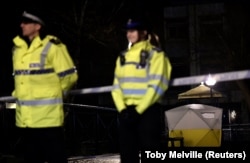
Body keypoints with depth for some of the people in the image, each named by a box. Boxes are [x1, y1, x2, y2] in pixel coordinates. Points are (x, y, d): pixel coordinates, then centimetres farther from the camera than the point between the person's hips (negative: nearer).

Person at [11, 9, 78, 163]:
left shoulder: (52, 46, -10)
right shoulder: (18, 48, 12)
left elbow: (69, 75, -6)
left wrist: (53, 93, 5)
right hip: (25, 117, 7)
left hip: (48, 115, -7)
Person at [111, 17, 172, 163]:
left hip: (147, 111, -6)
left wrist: (139, 110, -16)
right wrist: (122, 109, -5)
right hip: (126, 113, 6)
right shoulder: (123, 57, 16)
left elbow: (157, 85, -12)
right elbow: (117, 86, 12)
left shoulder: (155, 54, -3)